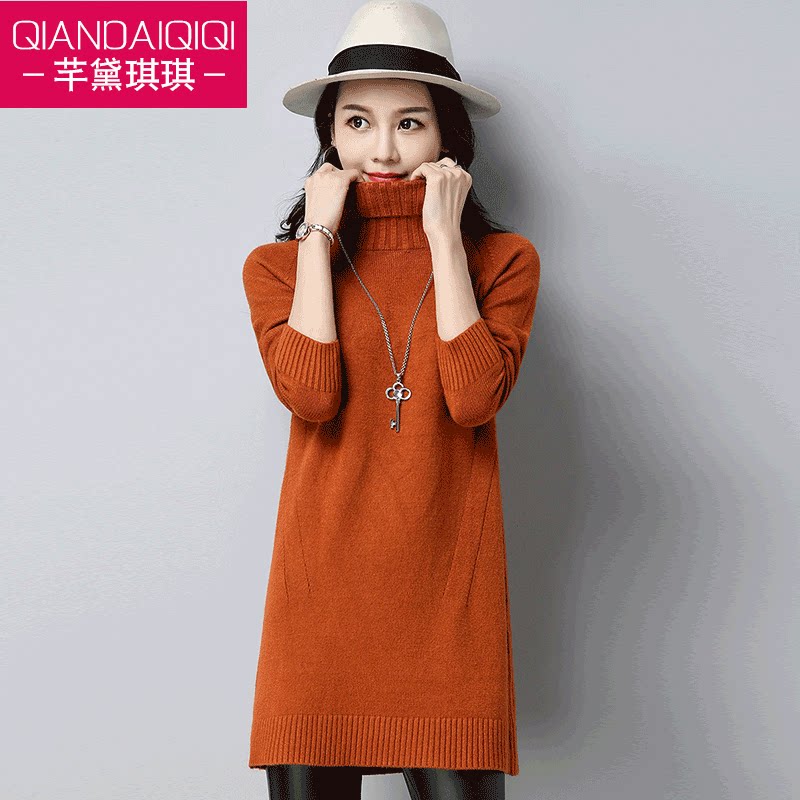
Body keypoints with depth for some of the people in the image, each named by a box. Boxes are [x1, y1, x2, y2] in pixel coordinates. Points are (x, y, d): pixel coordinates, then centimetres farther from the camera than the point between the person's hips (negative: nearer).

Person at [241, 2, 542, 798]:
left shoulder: (502, 258, 6)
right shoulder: (277, 265, 8)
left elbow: (474, 397, -12)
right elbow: (309, 394, -12)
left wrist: (445, 237, -8)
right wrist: (317, 236, -5)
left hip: (448, 589, 0)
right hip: (324, 581, 1)